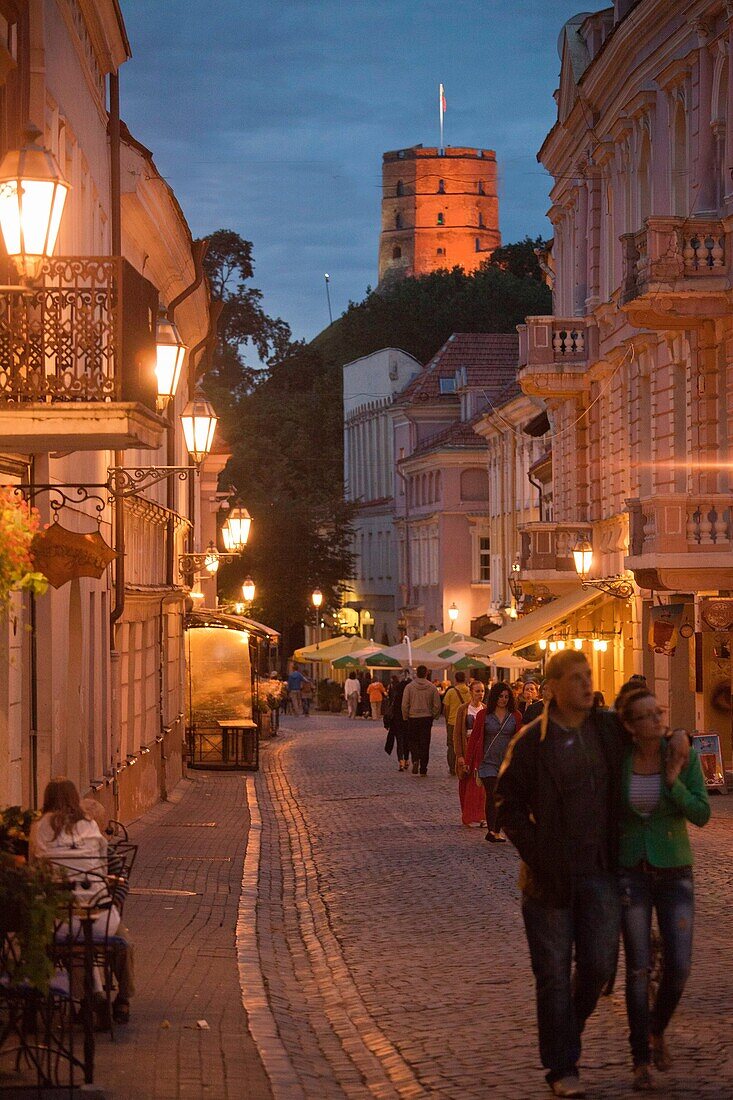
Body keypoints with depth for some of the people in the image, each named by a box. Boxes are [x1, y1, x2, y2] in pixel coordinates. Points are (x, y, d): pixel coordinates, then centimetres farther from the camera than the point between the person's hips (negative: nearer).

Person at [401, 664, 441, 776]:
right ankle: (423, 769, 5)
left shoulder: (409, 686, -4)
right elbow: (437, 705, -1)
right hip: (427, 718, 1)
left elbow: (404, 705, -4)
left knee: (414, 741, 13)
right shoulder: (432, 687, -2)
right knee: (425, 743, 5)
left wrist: (405, 718, 7)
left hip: (413, 718, -1)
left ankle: (415, 759, -13)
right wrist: (433, 716, 13)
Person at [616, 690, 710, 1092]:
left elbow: (701, 815, -11)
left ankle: (657, 1028, 26)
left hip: (674, 870, 0)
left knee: (679, 965, -5)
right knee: (638, 967, 0)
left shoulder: (684, 756, -9)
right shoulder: (617, 760, -8)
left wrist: (675, 784, -24)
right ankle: (641, 1060, 12)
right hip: (631, 872, 0)